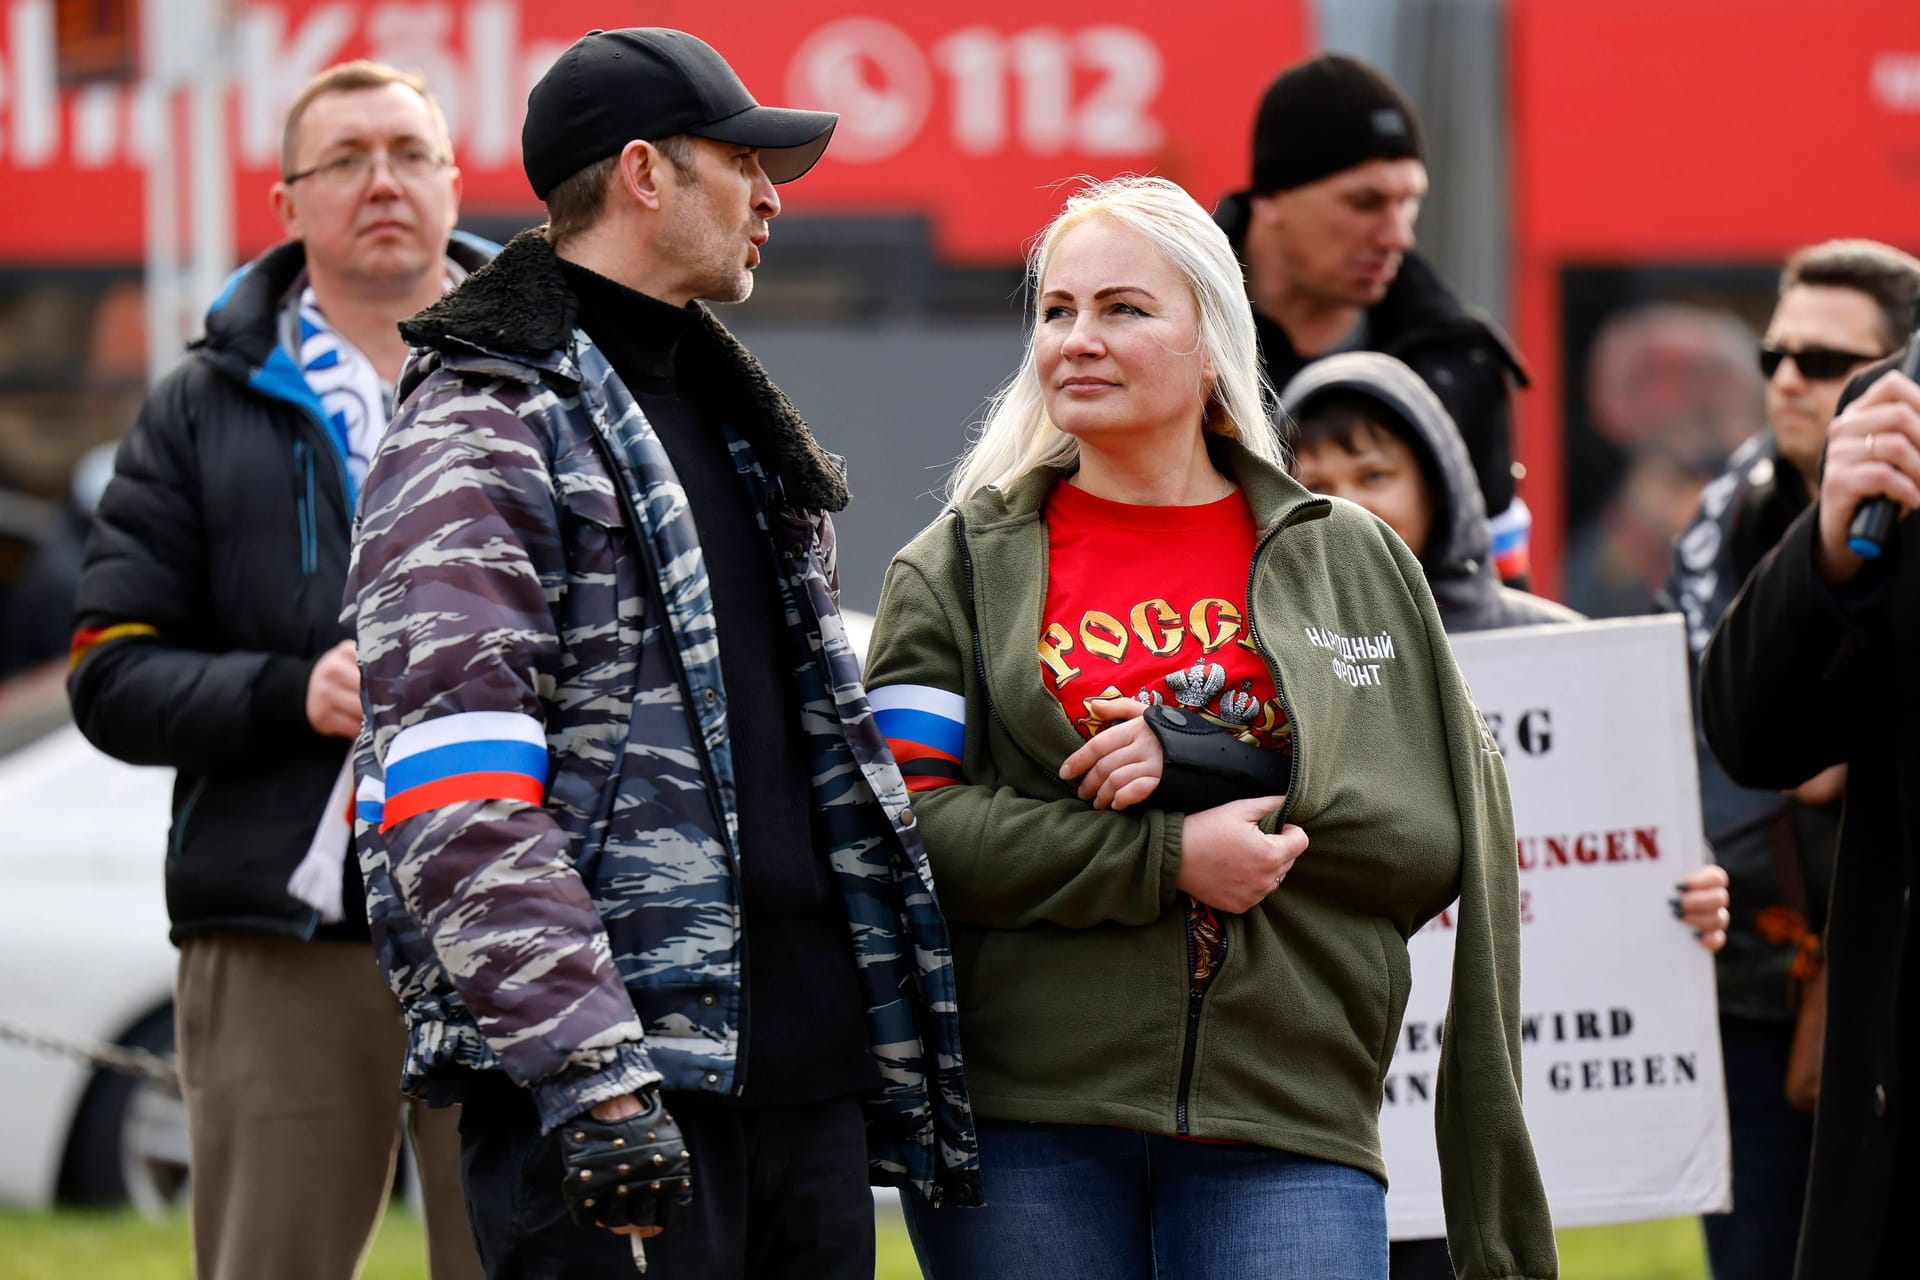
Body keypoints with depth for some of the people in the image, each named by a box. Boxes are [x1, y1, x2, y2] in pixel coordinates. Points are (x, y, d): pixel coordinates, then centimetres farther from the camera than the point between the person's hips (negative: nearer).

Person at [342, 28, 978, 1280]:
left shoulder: (735, 425, 22)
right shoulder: (480, 436, -6)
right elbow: (456, 812, -16)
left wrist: (907, 1034, 19)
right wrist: (592, 1073, -25)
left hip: (806, 1069, 8)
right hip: (627, 1088, -8)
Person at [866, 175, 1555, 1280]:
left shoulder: (1353, 563, 12)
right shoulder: (958, 568, 10)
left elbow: (1435, 841, 1)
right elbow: (909, 824, -3)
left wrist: (1201, 765, -12)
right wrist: (1169, 856, -13)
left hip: (1286, 1128, 0)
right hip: (1023, 1130, 0)